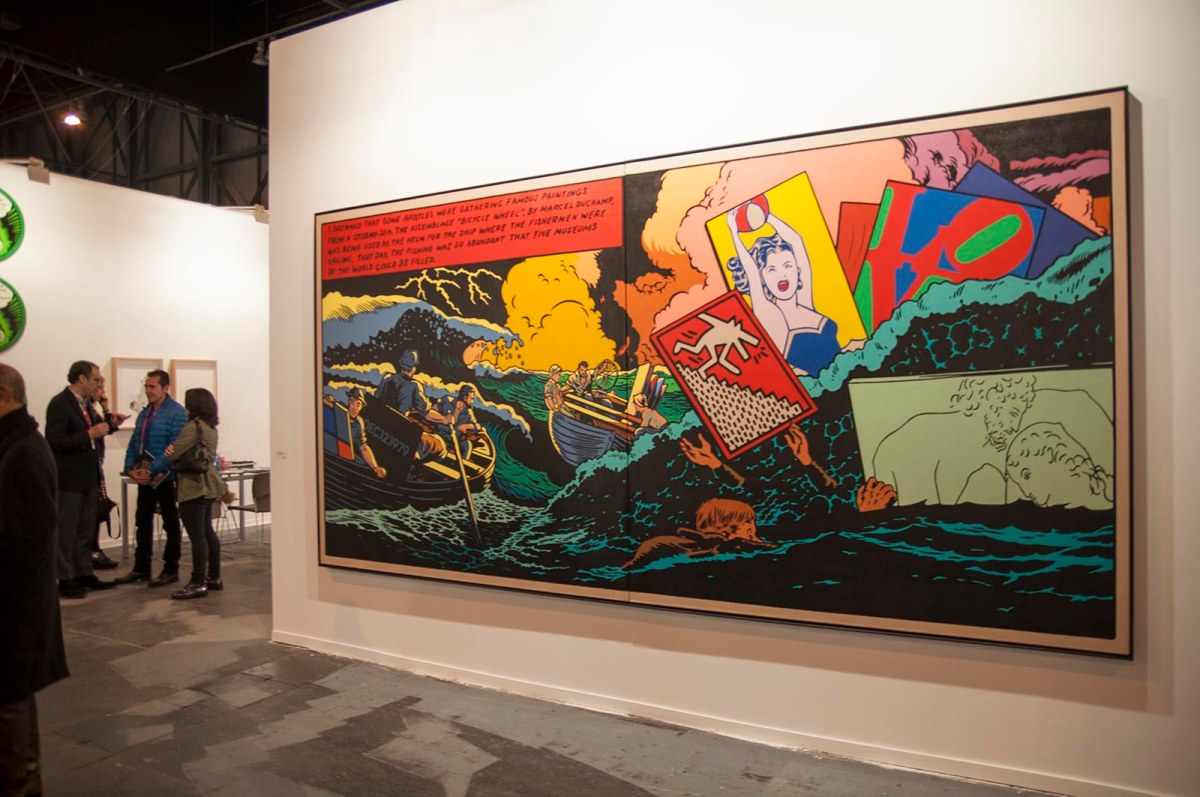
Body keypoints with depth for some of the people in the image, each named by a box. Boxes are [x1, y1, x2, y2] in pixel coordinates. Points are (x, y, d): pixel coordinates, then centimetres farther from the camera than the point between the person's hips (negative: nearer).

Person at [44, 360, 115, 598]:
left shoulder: (85, 403, 10)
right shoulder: (59, 404, -15)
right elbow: (55, 442, -22)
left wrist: (106, 425, 3)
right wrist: (89, 434, -25)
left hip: (88, 477, 9)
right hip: (69, 479, -8)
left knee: (86, 531, 15)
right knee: (66, 531, 1)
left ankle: (84, 574, 23)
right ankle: (65, 580, 9)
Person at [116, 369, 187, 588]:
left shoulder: (176, 413, -12)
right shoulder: (144, 413, 11)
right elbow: (134, 443, 13)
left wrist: (151, 470, -21)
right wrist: (130, 469, -1)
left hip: (165, 478, -7)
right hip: (144, 478, 7)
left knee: (171, 525, 4)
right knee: (143, 522, 12)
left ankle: (171, 570, 13)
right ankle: (141, 569, 21)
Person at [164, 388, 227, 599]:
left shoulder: (193, 427, -15)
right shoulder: (210, 427, 15)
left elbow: (172, 454, -15)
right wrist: (173, 451, -5)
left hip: (194, 487, -10)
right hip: (207, 486, 10)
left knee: (197, 535, -7)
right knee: (207, 532, 15)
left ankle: (198, 583, -4)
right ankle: (214, 577, 22)